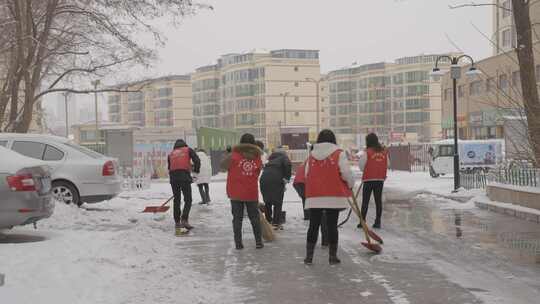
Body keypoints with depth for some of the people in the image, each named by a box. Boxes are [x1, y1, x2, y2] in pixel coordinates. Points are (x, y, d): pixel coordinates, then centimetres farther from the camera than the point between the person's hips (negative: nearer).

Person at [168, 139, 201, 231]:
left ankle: (177, 222, 14)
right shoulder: (188, 150, 13)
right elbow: (197, 160, 0)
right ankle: (184, 220, -16)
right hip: (184, 176, -4)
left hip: (173, 177, 4)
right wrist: (196, 171, 12)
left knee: (177, 200, 13)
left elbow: (169, 167, 19)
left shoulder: (171, 154, 23)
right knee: (188, 200, 0)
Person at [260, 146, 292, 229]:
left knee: (267, 202, 16)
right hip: (276, 179, -5)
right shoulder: (283, 157, 17)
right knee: (278, 202, 4)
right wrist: (286, 178, 1)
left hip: (264, 178, 5)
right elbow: (288, 165, -5)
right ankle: (276, 223, 1)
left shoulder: (271, 159, 34)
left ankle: (268, 222, 19)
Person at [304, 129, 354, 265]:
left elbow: (307, 175, 9)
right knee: (332, 226, 4)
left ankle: (309, 256, 10)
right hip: (334, 197, -2)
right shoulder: (339, 153, -3)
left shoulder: (311, 155, 7)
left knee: (313, 226, 8)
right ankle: (333, 257, 10)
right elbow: (346, 173, -9)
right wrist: (351, 185, 10)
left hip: (314, 197, 3)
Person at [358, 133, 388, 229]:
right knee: (378, 200, 9)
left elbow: (362, 166, -6)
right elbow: (387, 165, 8)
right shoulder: (384, 152, 3)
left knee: (365, 200, 4)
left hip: (369, 179, -4)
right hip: (380, 179, 4)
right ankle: (378, 222, 10)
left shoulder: (367, 152, -10)